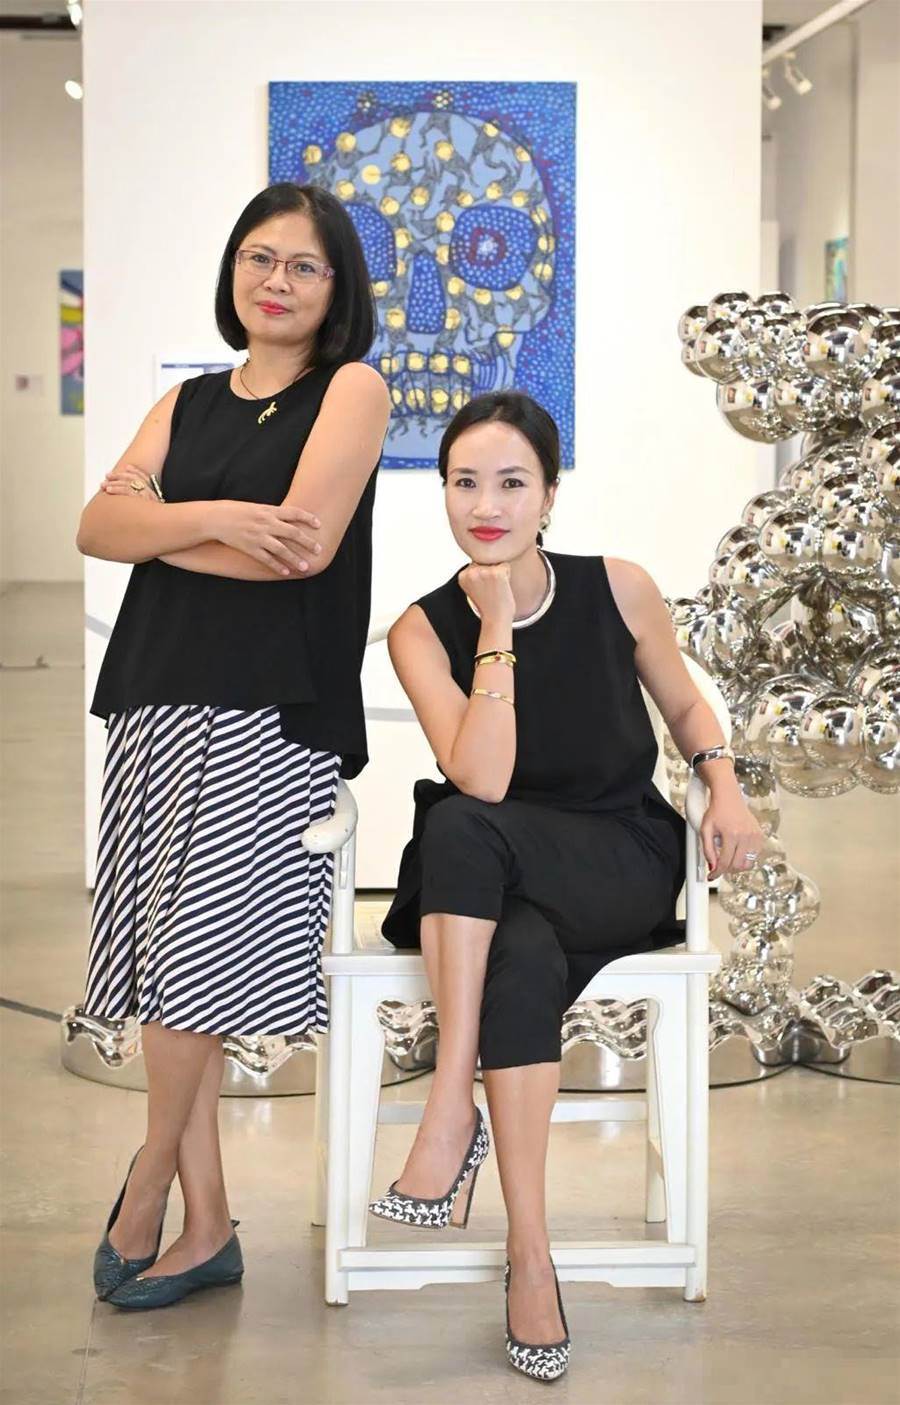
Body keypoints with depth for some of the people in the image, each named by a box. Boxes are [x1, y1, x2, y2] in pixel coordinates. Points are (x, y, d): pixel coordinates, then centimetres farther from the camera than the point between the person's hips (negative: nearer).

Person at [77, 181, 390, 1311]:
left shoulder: (352, 389, 3)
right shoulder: (188, 403, 18)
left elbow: (305, 544, -11)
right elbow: (97, 526, 4)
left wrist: (157, 522, 1)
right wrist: (212, 518, -14)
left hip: (272, 713, -5)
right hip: (159, 702, 6)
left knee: (197, 954, -11)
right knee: (176, 967, 3)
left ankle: (148, 1184, 8)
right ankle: (206, 1226, 10)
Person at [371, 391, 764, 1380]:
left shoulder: (617, 590, -3)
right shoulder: (423, 630, -5)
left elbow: (685, 706, 14)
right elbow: (482, 778, -20)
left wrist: (723, 783, -5)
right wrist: (497, 631, -20)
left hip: (624, 871, -1)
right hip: (493, 890, 1)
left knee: (466, 830, -34)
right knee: (524, 959, -37)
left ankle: (452, 1105, -31)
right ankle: (529, 1252, -33)